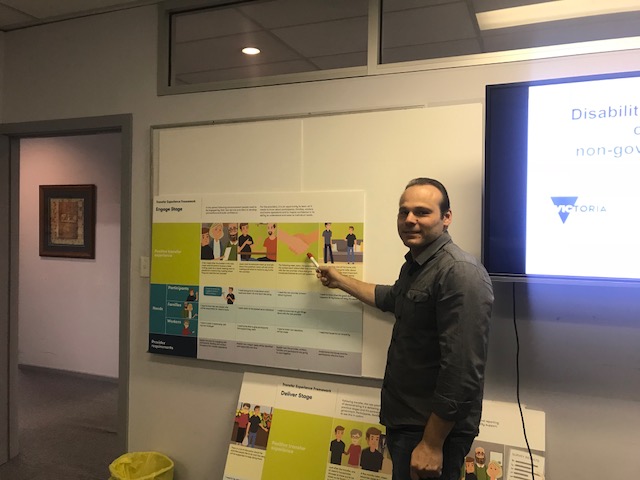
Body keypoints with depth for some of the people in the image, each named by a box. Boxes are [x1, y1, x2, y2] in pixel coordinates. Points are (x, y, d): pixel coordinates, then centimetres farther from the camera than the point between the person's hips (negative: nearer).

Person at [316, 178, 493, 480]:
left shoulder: (460, 273, -23)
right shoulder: (414, 264, 9)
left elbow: (464, 371, -27)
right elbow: (391, 299, 31)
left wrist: (432, 444, -22)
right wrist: (339, 281, 35)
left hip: (434, 428, -9)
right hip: (403, 420, 9)